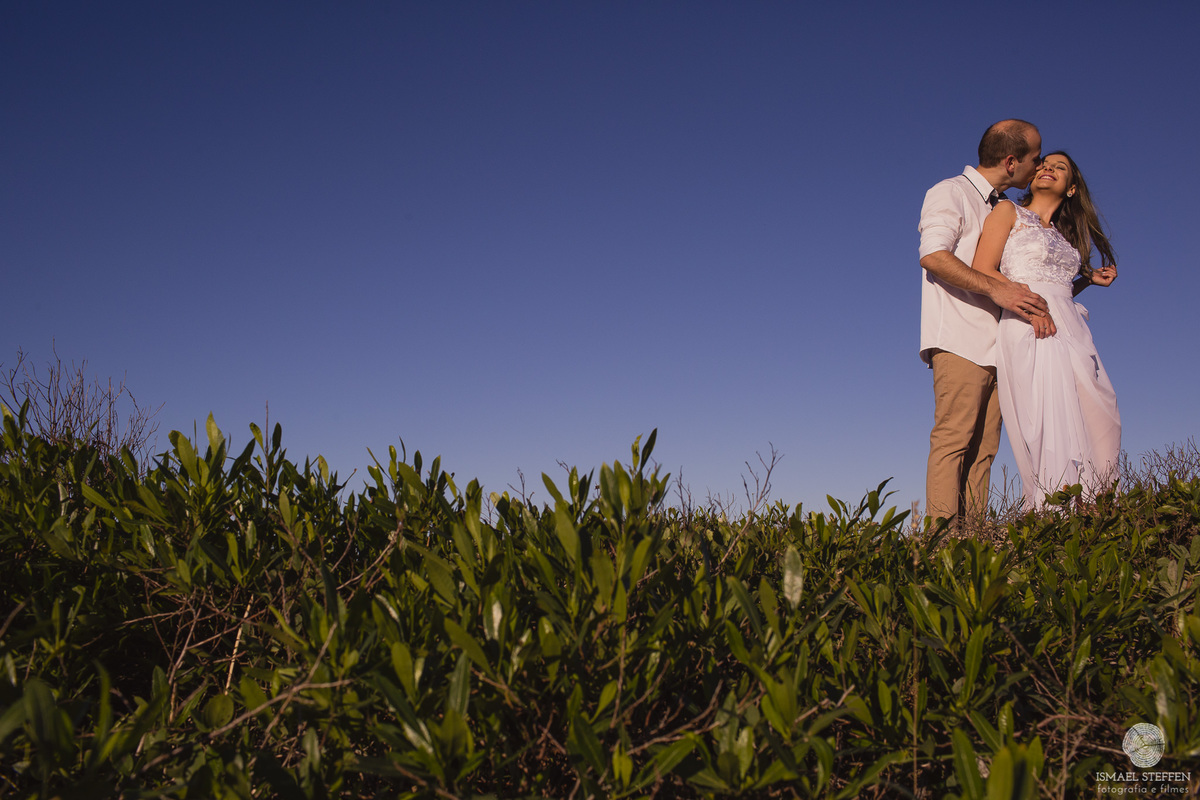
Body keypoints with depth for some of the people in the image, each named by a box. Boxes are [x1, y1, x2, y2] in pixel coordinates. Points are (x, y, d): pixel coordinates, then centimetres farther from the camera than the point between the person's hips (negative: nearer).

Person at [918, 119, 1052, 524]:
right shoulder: (951, 193, 2)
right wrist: (996, 288, -21)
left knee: (984, 448, -1)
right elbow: (933, 255, -14)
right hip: (958, 339, -8)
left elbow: (1015, 274, 26)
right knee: (953, 439, -15)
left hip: (995, 345, 8)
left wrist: (1037, 303, 4)